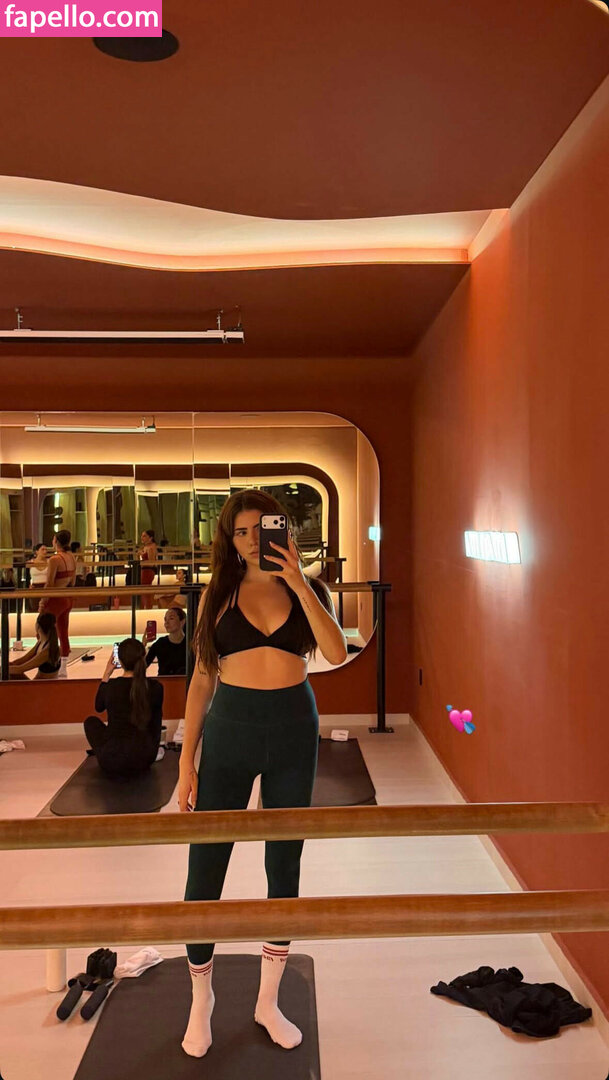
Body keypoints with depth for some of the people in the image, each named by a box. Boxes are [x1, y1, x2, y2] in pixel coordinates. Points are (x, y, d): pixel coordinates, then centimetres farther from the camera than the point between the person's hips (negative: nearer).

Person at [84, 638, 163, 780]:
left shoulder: (111, 686, -10)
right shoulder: (155, 687, -7)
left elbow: (99, 707, 15)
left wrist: (106, 674, 16)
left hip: (112, 763, -2)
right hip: (145, 760, 2)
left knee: (91, 721, 26)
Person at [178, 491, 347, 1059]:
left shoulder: (306, 590, 2)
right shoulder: (218, 593, 2)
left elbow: (336, 653, -16)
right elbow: (202, 679, 2)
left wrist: (297, 582, -20)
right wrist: (186, 760, -1)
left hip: (292, 733, 1)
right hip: (228, 732, 0)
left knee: (284, 868, 12)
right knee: (204, 870, 4)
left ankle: (268, 1000, 33)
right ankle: (201, 1000, 29)